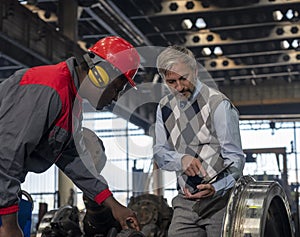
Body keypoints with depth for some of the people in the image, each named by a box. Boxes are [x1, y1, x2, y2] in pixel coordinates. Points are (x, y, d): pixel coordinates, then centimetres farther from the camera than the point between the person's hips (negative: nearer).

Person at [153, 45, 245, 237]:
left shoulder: (218, 104, -10)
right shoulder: (165, 107, 8)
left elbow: (235, 159, -11)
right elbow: (159, 153, 8)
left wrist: (215, 189, -27)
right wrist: (181, 159, -14)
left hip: (220, 198, -4)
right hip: (186, 202, 5)